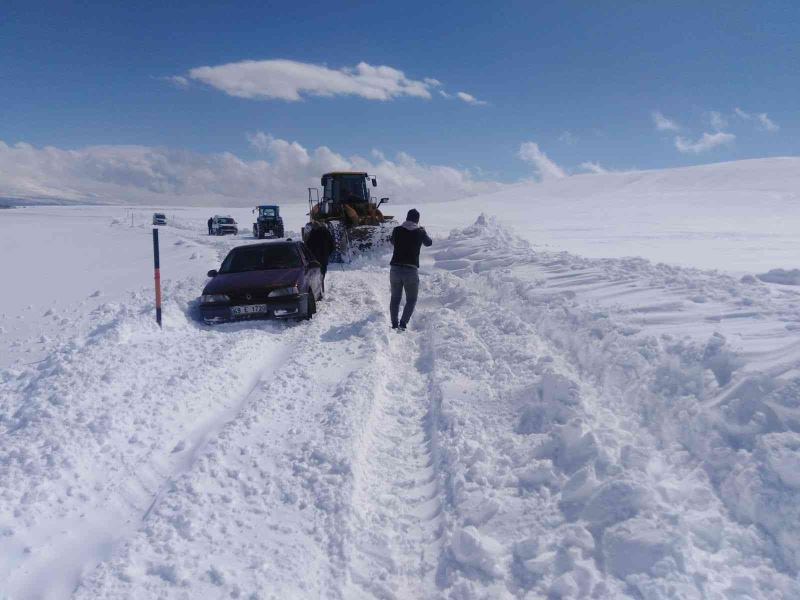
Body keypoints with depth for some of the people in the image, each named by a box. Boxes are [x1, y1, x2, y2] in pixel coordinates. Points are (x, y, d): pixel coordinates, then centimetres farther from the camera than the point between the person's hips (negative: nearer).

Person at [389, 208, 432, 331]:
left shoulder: (397, 230, 2)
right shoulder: (420, 232, -2)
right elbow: (428, 243, 20)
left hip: (395, 269, 2)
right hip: (411, 270, -2)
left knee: (395, 298, 17)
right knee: (411, 300, 12)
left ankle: (394, 324, 13)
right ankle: (403, 323, -2)